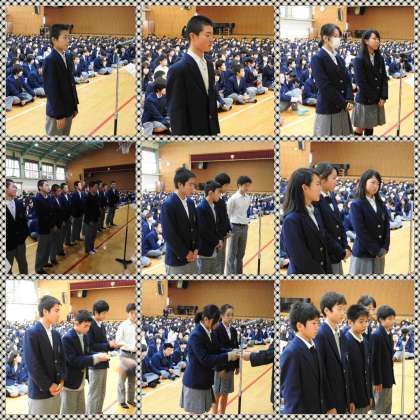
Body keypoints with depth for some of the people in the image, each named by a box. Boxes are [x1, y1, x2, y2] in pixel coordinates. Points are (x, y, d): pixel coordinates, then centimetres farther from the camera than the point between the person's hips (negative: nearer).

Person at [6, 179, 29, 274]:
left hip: (20, 241, 6)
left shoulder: (19, 203, 4)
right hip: (7, 243, -6)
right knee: (7, 269, 8)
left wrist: (25, 233, -1)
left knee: (23, 264, 18)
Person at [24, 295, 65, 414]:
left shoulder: (56, 334, 11)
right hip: (39, 392, -7)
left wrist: (61, 381, 0)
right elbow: (32, 365, -16)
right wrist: (48, 386, -14)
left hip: (55, 390, 7)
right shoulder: (31, 333, -12)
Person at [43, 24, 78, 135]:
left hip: (69, 110, 8)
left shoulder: (68, 58, 9)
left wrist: (75, 106, 12)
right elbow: (51, 90, -19)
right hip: (56, 112, -8)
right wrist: (59, 115, -20)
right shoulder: (50, 60, -16)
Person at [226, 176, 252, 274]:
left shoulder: (248, 198, 6)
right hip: (235, 227, -6)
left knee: (241, 253, 12)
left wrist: (247, 220, 11)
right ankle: (231, 274, 0)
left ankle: (239, 273, 20)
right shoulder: (233, 199, -13)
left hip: (244, 227, 6)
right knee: (232, 254, -2)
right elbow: (227, 213, -8)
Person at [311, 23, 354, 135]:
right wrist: (344, 103, -16)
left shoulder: (339, 58, 13)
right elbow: (325, 87, -18)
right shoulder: (317, 59, -12)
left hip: (342, 108, 7)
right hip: (327, 109, -7)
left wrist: (349, 100, -8)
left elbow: (347, 79, 9)